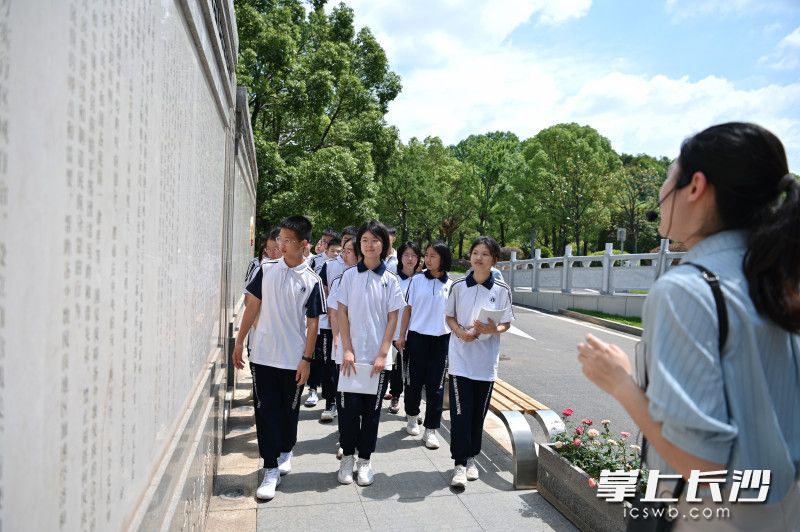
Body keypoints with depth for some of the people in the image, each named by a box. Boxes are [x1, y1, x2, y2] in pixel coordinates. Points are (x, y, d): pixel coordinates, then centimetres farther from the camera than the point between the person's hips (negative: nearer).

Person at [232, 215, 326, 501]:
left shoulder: (312, 281, -7)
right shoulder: (267, 269, 0)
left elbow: (312, 323, -4)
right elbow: (253, 305, 6)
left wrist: (306, 359, -8)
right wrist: (239, 341, 6)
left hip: (293, 359, -1)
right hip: (263, 355, 2)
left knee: (289, 410, 14)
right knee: (265, 410, 2)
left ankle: (285, 451, 38)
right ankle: (271, 469, 11)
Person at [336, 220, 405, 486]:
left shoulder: (391, 280, 0)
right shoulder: (349, 276, 1)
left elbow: (393, 318, 0)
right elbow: (342, 314, 0)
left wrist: (382, 354, -7)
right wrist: (347, 350, -7)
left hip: (378, 357, 0)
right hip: (352, 355, 0)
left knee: (372, 409, 8)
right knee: (349, 408, 5)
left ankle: (365, 460, 23)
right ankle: (347, 458, 22)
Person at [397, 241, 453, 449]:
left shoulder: (451, 285, 2)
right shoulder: (417, 280, 0)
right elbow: (408, 309, 3)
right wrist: (402, 336, 2)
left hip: (442, 339, 0)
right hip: (417, 336, 0)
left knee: (436, 385, 3)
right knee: (415, 380, 10)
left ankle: (430, 429, 12)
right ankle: (411, 417, 33)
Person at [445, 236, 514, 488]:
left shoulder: (502, 290, -2)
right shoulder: (458, 286, -1)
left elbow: (506, 323, 5)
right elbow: (449, 316, 6)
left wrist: (493, 329, -17)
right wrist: (461, 332, -13)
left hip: (486, 361, 1)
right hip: (461, 358, -1)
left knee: (479, 413, 11)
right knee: (460, 412, -3)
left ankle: (471, 458, 28)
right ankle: (460, 463, 7)